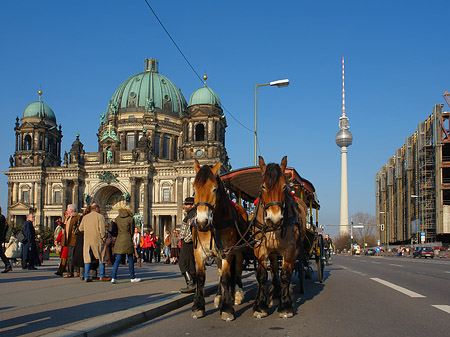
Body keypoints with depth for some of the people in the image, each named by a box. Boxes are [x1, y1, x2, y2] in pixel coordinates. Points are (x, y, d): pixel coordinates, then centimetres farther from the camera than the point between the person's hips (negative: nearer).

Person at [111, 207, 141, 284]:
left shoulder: (117, 219, 8)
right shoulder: (130, 218, -1)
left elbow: (116, 230, 12)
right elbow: (132, 231, 3)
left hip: (119, 241, 3)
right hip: (128, 240, -3)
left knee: (117, 260, 2)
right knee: (130, 260, 7)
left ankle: (113, 277, -8)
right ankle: (133, 277, 15)